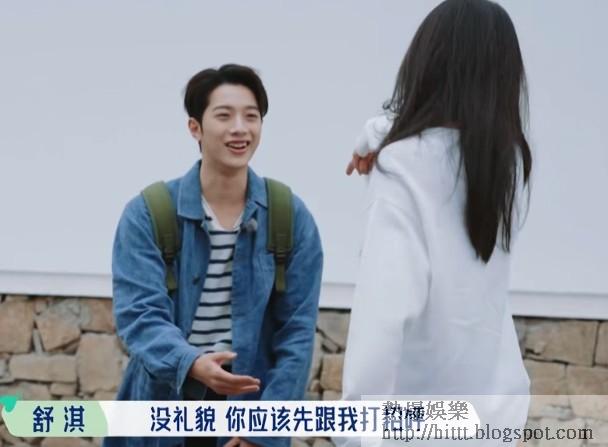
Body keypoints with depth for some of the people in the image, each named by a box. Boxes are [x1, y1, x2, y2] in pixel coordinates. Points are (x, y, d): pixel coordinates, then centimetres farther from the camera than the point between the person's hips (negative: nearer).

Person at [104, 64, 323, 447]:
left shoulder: (291, 218, -2)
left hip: (249, 413, 1)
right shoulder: (147, 214, -6)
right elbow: (139, 313, -13)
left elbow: (297, 331, -2)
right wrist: (190, 363, -33)